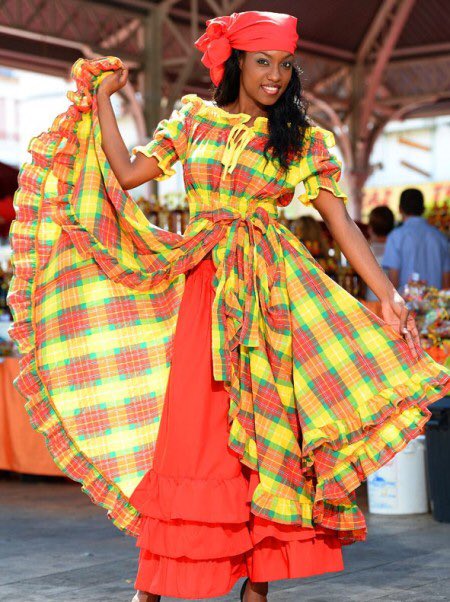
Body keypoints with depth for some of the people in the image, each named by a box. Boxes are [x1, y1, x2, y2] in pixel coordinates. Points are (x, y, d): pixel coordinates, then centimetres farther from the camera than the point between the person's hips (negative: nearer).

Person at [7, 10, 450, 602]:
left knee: (268, 427, -3)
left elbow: (342, 221, 0)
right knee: (190, 426, -5)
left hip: (271, 294, 0)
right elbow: (127, 173, 4)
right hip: (198, 287, 0)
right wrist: (102, 98, 6)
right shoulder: (193, 119, 10)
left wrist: (388, 293, -8)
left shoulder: (305, 140, 6)